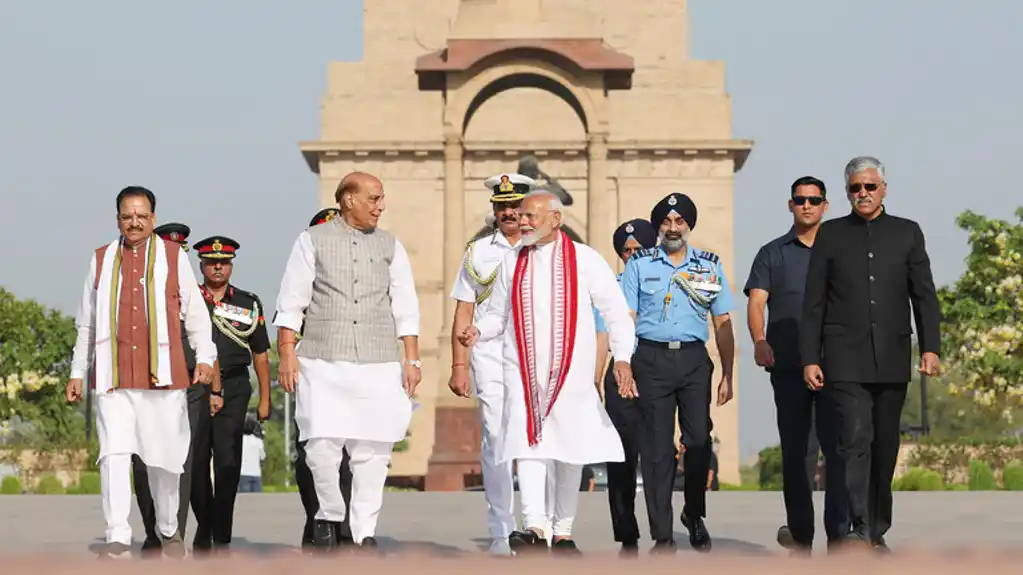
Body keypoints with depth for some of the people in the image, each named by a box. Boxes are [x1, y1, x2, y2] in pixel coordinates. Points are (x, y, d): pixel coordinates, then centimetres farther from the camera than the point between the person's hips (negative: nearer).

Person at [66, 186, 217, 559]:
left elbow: (195, 314, 7)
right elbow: (87, 323, 19)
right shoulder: (101, 260, 13)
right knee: (114, 455, -12)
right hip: (113, 378, 1)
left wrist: (205, 357, -6)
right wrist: (77, 371, 17)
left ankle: (168, 531, 25)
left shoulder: (174, 257, 8)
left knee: (164, 458, 5)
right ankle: (118, 540, -13)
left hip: (163, 375, -1)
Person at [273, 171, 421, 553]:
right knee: (321, 446, -7)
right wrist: (287, 354, -4)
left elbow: (406, 308, 12)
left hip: (378, 365, 2)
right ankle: (329, 515, 16)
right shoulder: (313, 241, 6)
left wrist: (411, 360, 6)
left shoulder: (390, 246, 13)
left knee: (372, 450, -3)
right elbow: (291, 302, 4)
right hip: (323, 363, -2)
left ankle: (365, 532, 7)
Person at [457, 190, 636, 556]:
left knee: (570, 450, 6)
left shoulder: (584, 260, 0)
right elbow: (498, 314, 15)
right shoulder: (512, 262, 9)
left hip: (571, 372, -1)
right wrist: (478, 331, -7)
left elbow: (616, 311, 0)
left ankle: (563, 532, 18)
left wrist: (622, 356, -13)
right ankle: (534, 528, -24)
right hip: (523, 372, 1)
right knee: (527, 443, -16)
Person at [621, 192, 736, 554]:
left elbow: (722, 324, 12)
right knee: (657, 447, -1)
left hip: (694, 359, 1)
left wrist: (727, 375, 6)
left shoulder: (710, 265, 11)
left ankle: (694, 515, 22)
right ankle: (662, 535, 4)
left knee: (699, 440, -3)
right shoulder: (639, 264, 7)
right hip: (652, 359, -1)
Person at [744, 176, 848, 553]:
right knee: (796, 450, 5)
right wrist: (759, 341, -19)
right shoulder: (772, 254, 11)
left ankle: (839, 533, -6)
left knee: (839, 447, -7)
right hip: (789, 366, 1)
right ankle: (800, 533, 12)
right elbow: (756, 301, 0)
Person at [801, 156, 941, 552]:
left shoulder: (907, 233, 10)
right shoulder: (830, 235, 7)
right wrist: (809, 359, -1)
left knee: (885, 446, 7)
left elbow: (924, 296, 7)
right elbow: (813, 304, 6)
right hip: (846, 359, -2)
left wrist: (930, 348, -5)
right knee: (855, 439, -15)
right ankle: (860, 530, -21)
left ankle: (878, 531, 17)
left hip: (892, 359, 2)